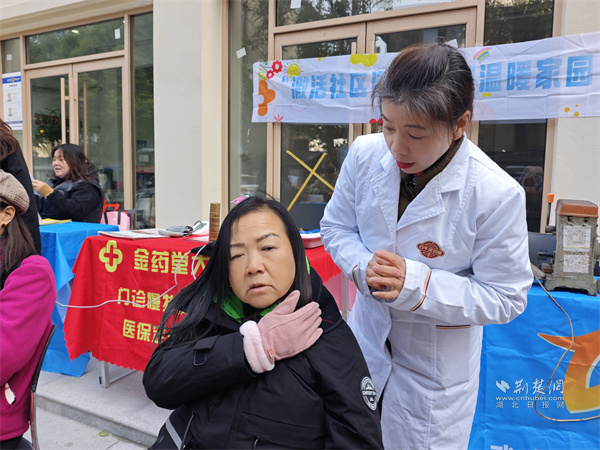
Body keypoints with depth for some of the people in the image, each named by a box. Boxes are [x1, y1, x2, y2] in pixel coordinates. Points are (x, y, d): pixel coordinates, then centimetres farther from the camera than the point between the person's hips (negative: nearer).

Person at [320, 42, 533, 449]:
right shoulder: (365, 155, -16)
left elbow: (505, 297, -19)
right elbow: (336, 227, -2)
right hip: (367, 335, 4)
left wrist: (417, 283, -33)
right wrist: (364, 266, -23)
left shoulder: (497, 194, -27)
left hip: (436, 359, -3)